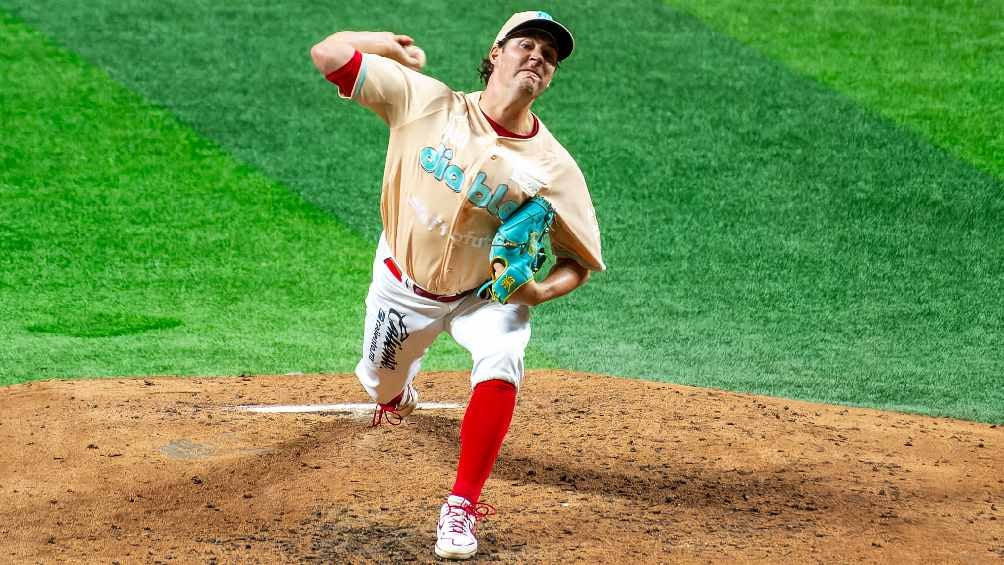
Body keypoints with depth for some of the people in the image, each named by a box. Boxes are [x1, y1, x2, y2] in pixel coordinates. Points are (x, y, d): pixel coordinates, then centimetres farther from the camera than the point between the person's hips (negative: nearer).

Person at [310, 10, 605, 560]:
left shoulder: (553, 167, -19)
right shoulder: (426, 102, -19)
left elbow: (580, 261, -12)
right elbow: (328, 54, -22)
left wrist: (539, 291, -32)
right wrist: (393, 44, -10)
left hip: (486, 293, -1)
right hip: (403, 283, 1)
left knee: (500, 366, -29)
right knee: (382, 383, 19)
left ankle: (461, 508, -15)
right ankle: (400, 387, 61)